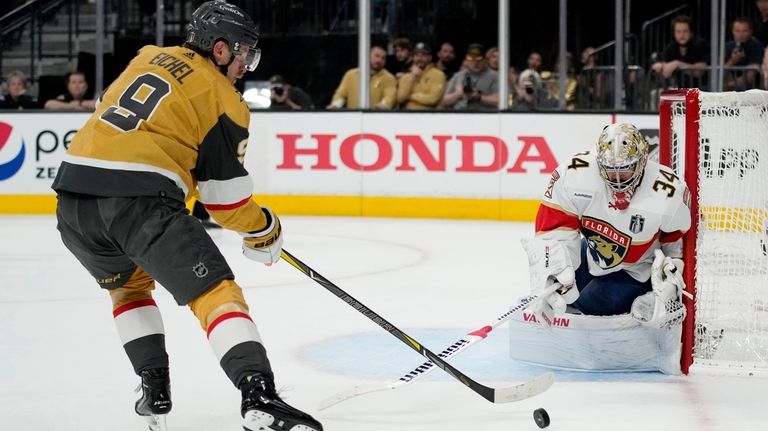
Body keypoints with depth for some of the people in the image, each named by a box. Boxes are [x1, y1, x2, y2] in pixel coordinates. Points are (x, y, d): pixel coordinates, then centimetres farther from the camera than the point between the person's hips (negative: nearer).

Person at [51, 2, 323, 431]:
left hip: (73, 194, 7)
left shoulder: (148, 57, 22)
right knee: (216, 291, -3)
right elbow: (226, 193, 6)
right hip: (138, 200, -6)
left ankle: (155, 392, 24)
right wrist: (264, 231, 22)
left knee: (128, 284, 31)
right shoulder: (223, 99, 5)